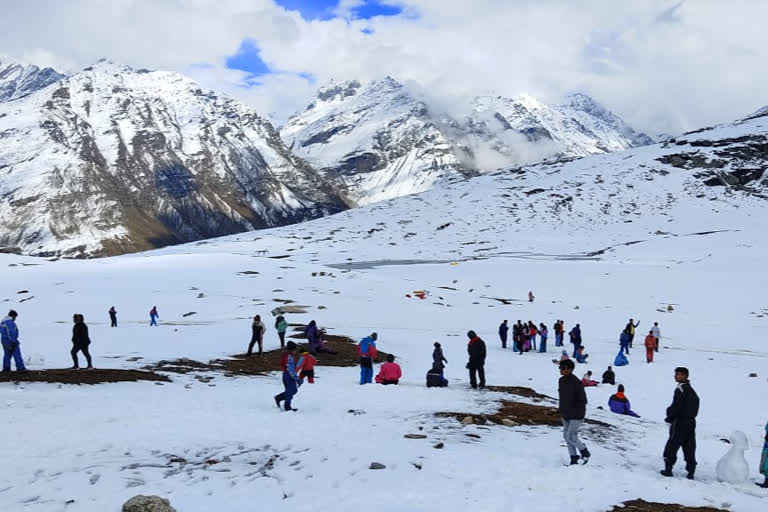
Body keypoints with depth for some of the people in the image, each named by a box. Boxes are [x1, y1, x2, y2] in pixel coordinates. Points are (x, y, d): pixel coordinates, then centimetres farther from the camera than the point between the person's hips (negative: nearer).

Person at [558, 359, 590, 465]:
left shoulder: (576, 382, -21)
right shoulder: (561, 381, 4)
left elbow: (583, 400, -17)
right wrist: (562, 412, 13)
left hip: (576, 416, -8)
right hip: (566, 415, 8)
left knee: (571, 437, -7)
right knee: (566, 436, 9)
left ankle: (585, 453, 17)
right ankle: (574, 458, 22)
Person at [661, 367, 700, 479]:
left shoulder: (680, 389, -15)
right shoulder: (691, 390, 13)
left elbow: (676, 406, -19)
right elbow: (694, 409, 18)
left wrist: (669, 418, -4)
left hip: (680, 423, -8)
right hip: (691, 423, 8)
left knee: (671, 447, 0)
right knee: (689, 448, 10)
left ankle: (668, 469, 2)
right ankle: (691, 472, 11)